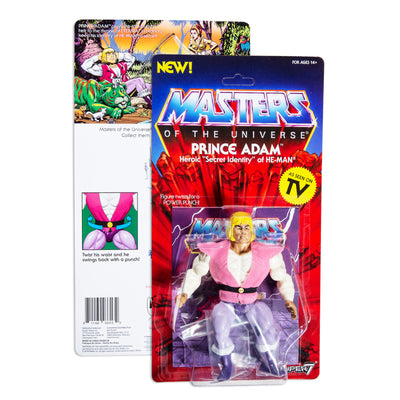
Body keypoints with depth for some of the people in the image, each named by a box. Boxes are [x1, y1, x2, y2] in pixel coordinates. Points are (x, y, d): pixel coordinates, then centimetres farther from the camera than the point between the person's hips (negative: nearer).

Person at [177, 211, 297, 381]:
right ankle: (227, 367, 2)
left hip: (253, 303, 1)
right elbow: (195, 273, 5)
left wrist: (288, 300, -6)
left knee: (267, 328, -24)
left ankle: (271, 365, 6)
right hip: (226, 303, 0)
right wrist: (184, 294, -8)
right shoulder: (215, 252, -8)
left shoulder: (267, 254, -7)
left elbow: (282, 278, 7)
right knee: (220, 330, -26)